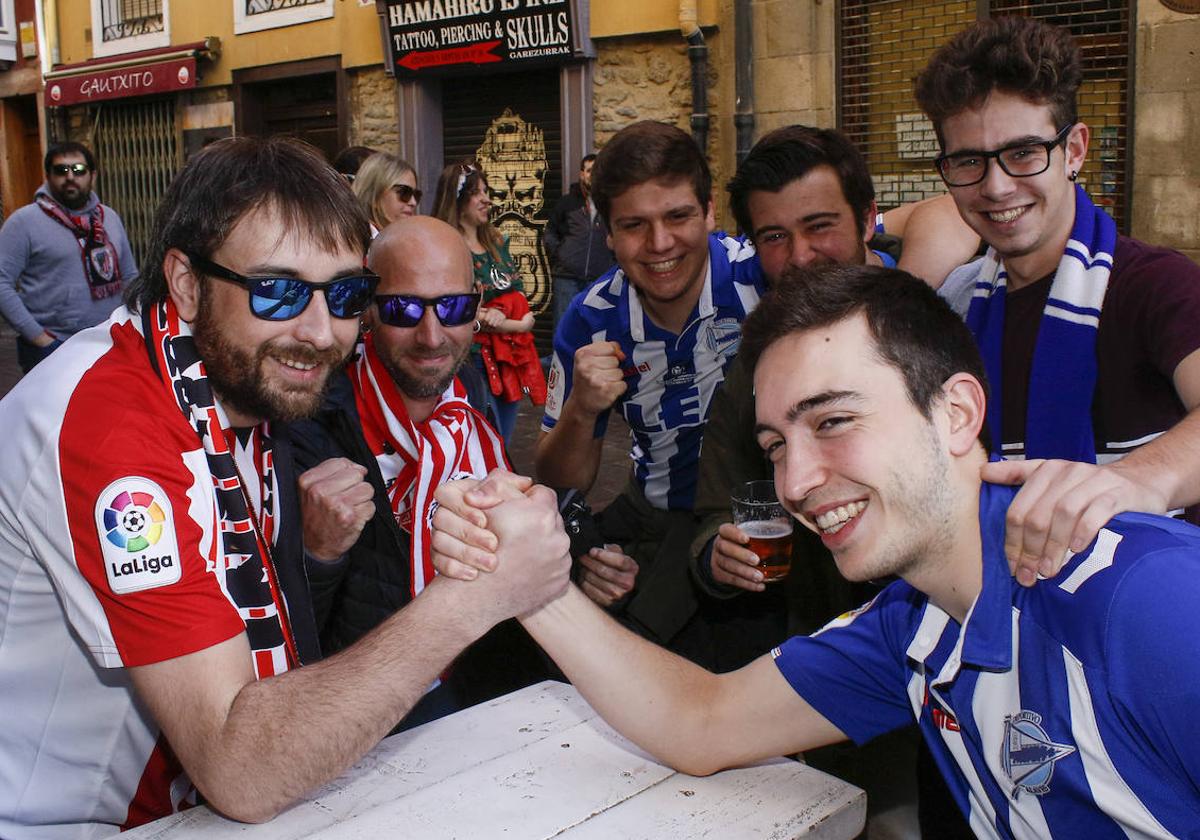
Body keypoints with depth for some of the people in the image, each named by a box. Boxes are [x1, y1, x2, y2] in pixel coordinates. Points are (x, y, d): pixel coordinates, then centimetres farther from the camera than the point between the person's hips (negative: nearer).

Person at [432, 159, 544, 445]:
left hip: (511, 358, 7)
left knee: (501, 450, 14)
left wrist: (499, 312, -9)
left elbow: (519, 292, 13)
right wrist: (517, 324, -13)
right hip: (474, 360, -7)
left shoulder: (497, 241, 12)